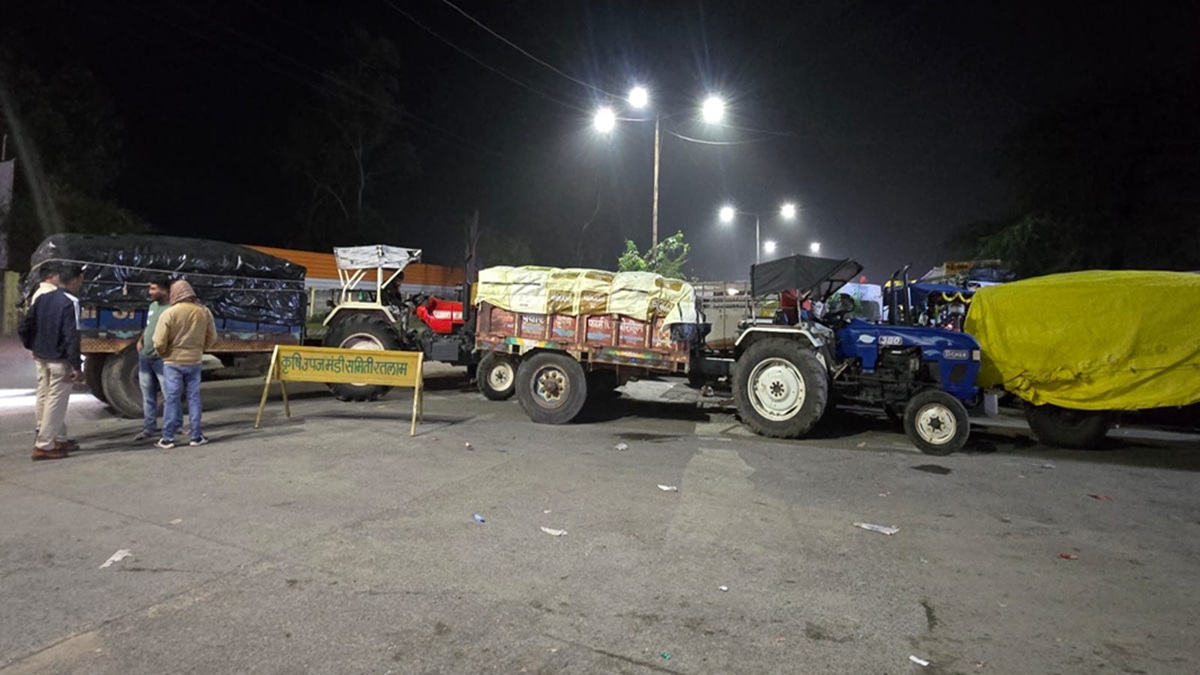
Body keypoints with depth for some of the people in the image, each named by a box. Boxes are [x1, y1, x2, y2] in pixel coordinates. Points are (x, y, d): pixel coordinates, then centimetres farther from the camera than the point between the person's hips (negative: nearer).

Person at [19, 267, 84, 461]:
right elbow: (72, 336, -21)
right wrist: (77, 366, -19)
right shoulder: (70, 302, -16)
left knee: (46, 400, 16)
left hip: (41, 358, 8)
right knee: (55, 403, 0)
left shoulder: (42, 298, 8)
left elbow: (24, 327, 8)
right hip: (59, 361, -8)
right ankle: (43, 446, 2)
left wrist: (33, 347, 20)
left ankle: (60, 440, 28)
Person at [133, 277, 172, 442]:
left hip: (161, 359, -9)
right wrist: (140, 341, 10)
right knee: (148, 396, 14)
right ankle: (149, 429, 22)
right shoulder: (153, 305, 11)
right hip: (145, 357, 9)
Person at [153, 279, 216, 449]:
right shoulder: (204, 312, -3)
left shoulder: (168, 313, -14)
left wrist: (164, 354, 7)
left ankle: (168, 438, 9)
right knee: (194, 398, 9)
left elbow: (159, 343, -13)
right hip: (194, 361, 3)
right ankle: (196, 436, 12)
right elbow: (212, 338, 5)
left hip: (173, 362, -3)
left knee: (171, 399, 4)